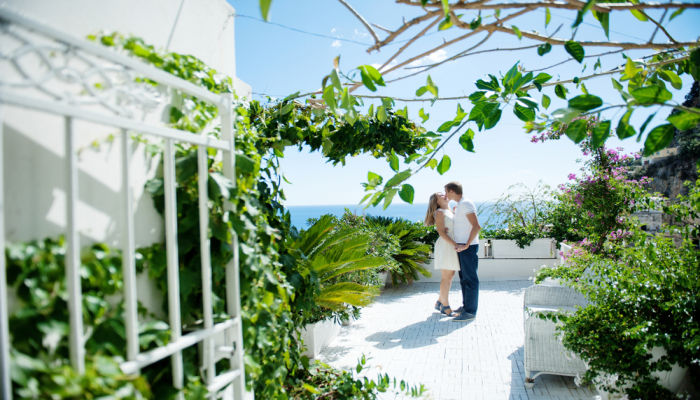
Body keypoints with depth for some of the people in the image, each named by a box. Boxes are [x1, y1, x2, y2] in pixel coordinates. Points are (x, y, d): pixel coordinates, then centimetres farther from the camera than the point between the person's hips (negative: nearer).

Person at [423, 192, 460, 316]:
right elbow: (441, 232, -14)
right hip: (445, 245, -8)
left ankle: (440, 302, 22)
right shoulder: (440, 212, -6)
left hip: (453, 246, 8)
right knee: (447, 276, -5)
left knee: (450, 275, 11)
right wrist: (455, 245, -21)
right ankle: (445, 306, 3)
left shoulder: (451, 211, 19)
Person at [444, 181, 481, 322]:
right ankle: (465, 306, 25)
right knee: (463, 278, 16)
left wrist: (467, 245, -20)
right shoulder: (460, 204, 15)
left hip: (468, 247, -10)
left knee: (470, 279, -5)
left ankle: (470, 312, 0)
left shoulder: (465, 204, -15)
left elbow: (476, 226, -22)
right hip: (462, 246, 10)